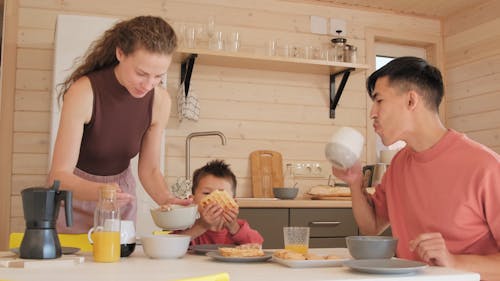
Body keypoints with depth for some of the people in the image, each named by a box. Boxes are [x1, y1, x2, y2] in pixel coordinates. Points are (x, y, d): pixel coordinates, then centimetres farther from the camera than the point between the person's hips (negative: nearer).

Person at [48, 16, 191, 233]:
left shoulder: (159, 101, -16)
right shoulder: (83, 93, -28)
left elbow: (149, 169, -6)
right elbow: (59, 175, -27)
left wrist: (166, 199, -26)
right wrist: (98, 191, -47)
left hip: (119, 195, 3)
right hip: (74, 190, -3)